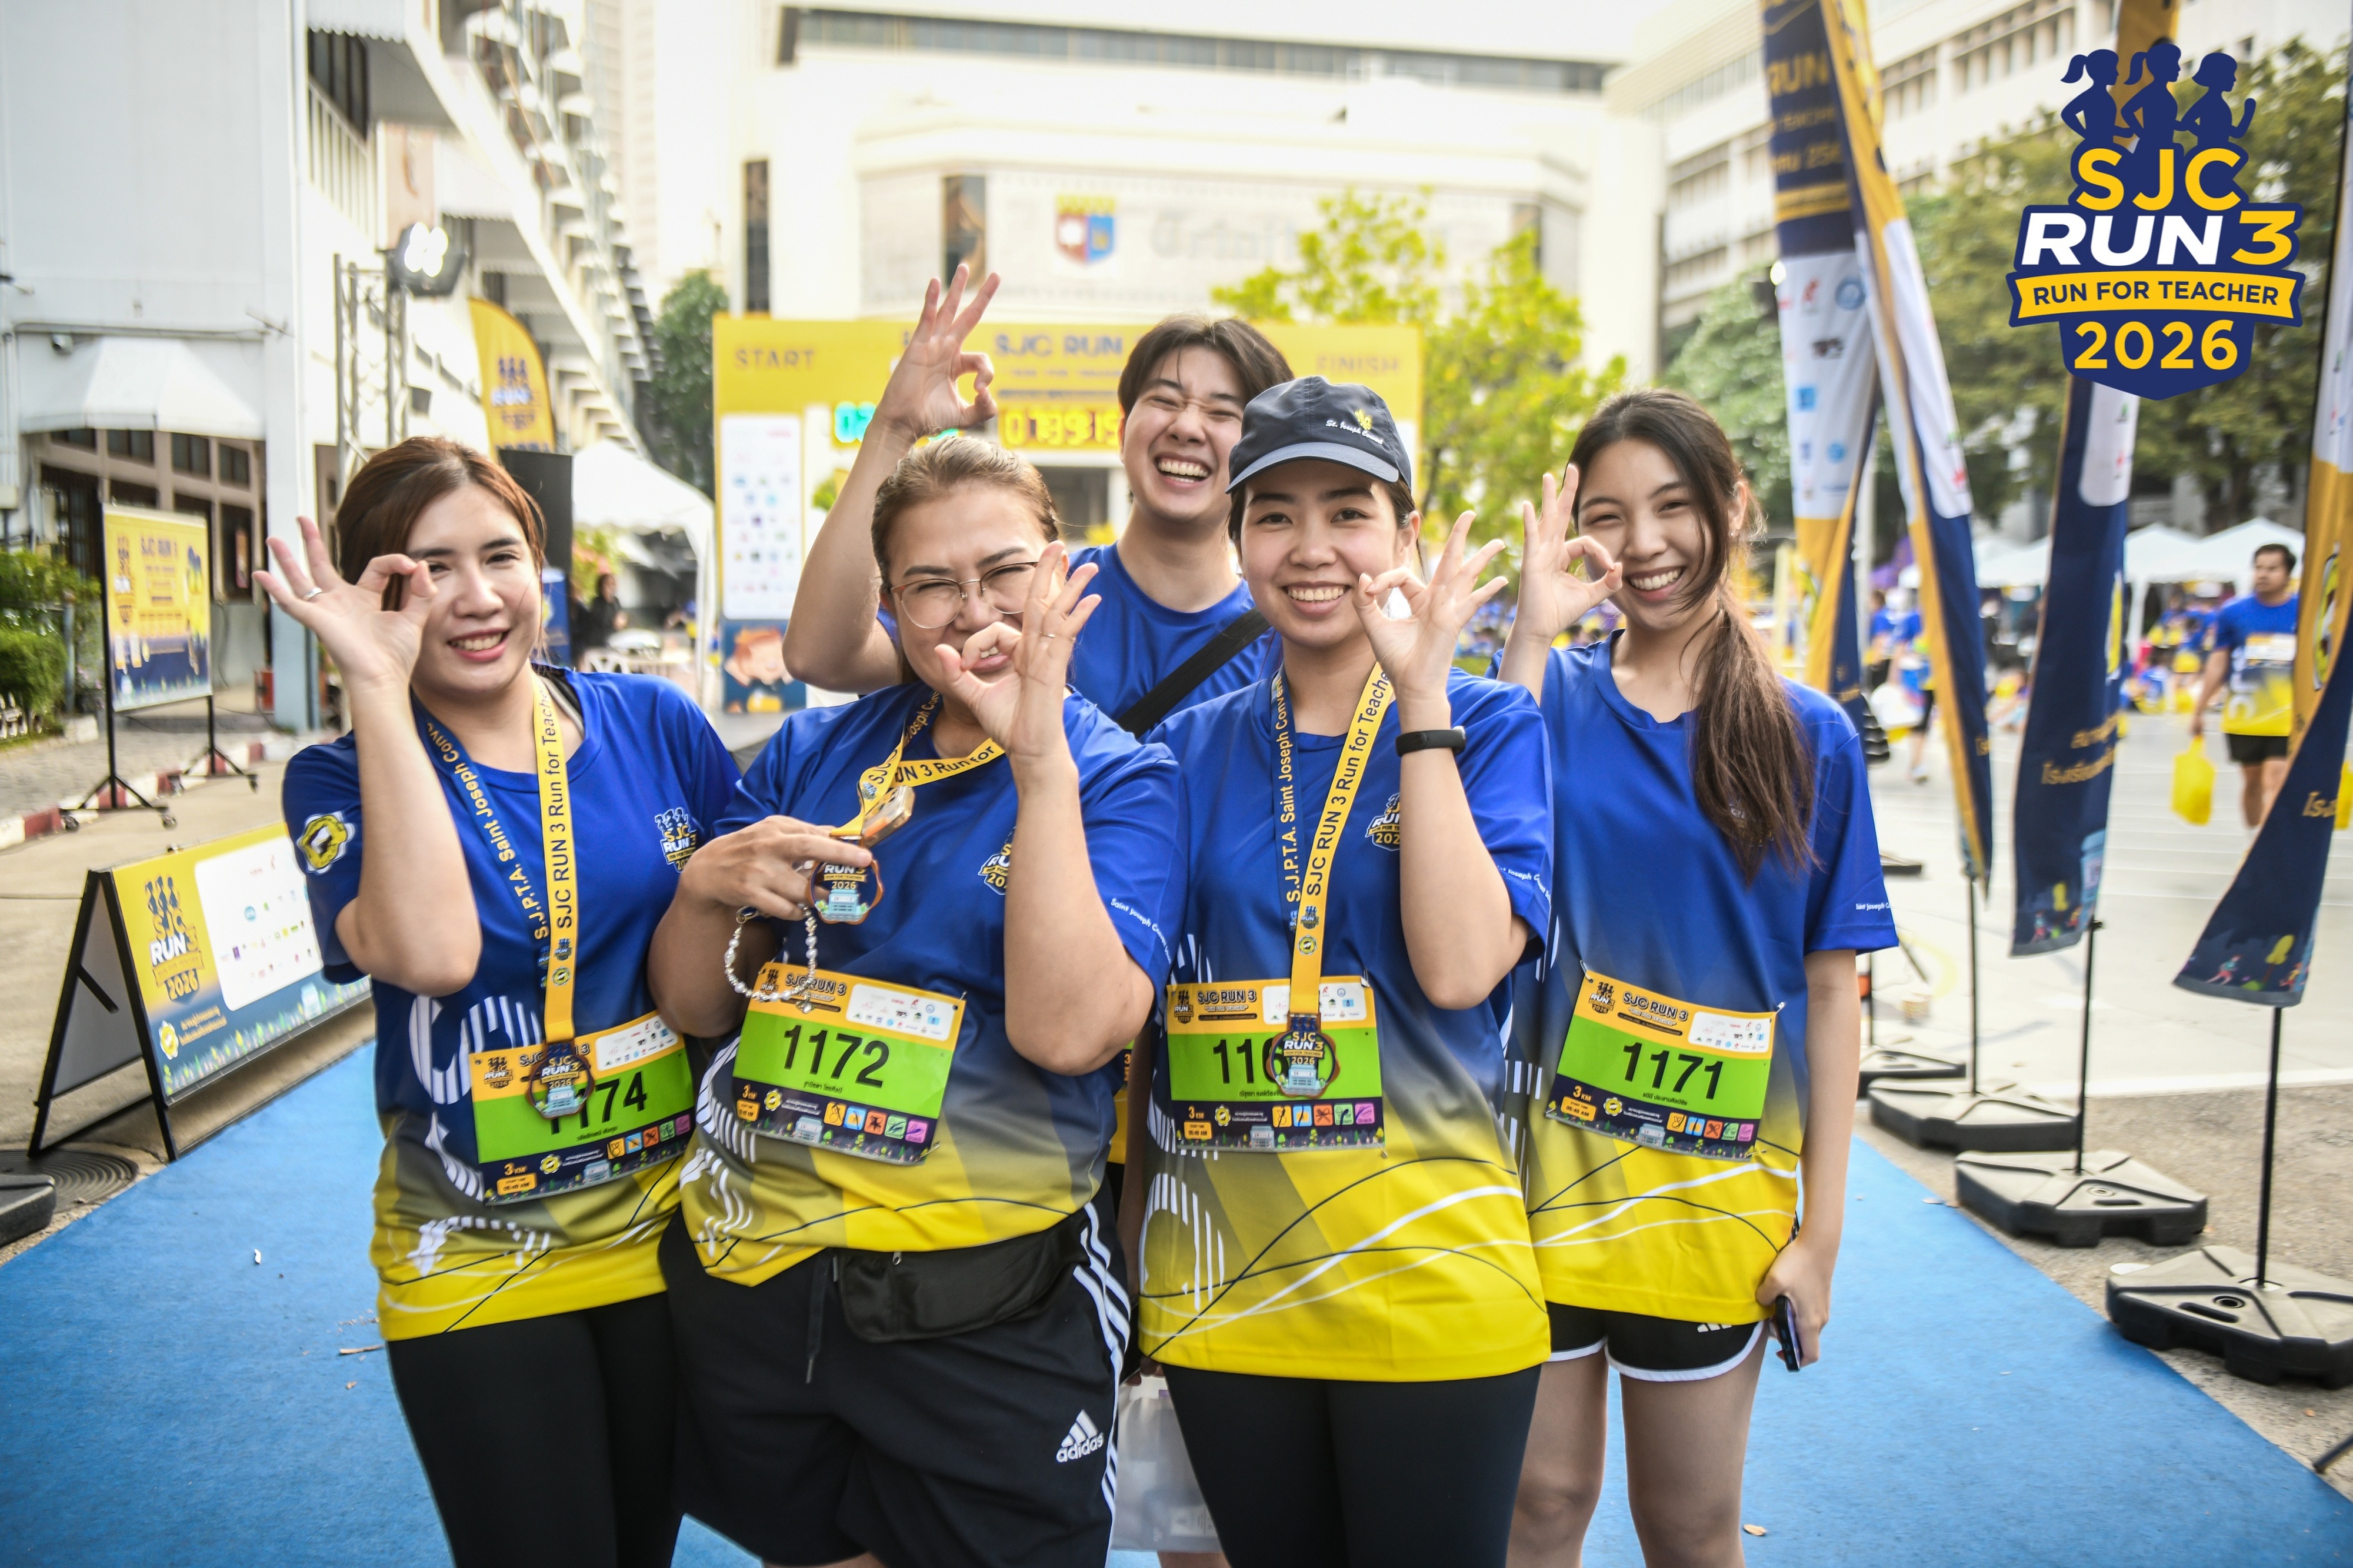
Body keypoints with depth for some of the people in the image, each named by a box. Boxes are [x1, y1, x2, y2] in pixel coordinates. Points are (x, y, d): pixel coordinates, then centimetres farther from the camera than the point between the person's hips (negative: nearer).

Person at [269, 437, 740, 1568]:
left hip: (675, 1223, 3)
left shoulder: (652, 722, -2)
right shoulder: (341, 780, -7)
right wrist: (378, 688, -25)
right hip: (477, 1266, -2)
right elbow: (431, 953, -29)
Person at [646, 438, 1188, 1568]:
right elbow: (694, 1008, 6)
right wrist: (705, 886, -15)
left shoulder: (1119, 778, -8)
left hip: (982, 1302, -3)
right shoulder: (817, 750, 3)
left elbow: (1065, 1031, -24)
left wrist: (1039, 758, -27)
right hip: (747, 1274, 4)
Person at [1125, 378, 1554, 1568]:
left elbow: (1458, 967, -19)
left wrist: (1421, 700, -17)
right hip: (1220, 1276, 3)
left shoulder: (1487, 727, -3)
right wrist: (1134, 1242, 8)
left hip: (1427, 1276, -2)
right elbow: (1129, 1012, 9)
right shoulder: (1190, 747, 5)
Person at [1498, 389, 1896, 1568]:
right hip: (1545, 1163, 0)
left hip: (1719, 1186, 0)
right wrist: (1533, 634, -21)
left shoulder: (1810, 736, -1)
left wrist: (1823, 1222, -2)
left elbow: (1830, 991, 1)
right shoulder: (1552, 696, -2)